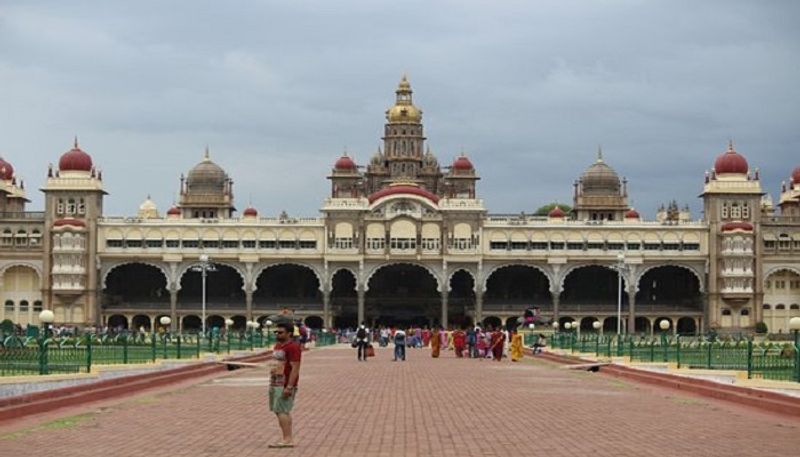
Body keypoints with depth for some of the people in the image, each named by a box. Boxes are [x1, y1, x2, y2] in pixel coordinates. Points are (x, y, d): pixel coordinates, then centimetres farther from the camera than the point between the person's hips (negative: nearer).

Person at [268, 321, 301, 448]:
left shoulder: (293, 347, -15)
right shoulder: (278, 345, 15)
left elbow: (295, 368, -20)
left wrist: (289, 387, -24)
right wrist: (271, 383, 19)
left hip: (285, 385, -10)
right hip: (275, 384, 10)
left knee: (281, 411, -12)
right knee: (284, 411, 10)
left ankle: (287, 439, -13)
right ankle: (289, 439, 12)